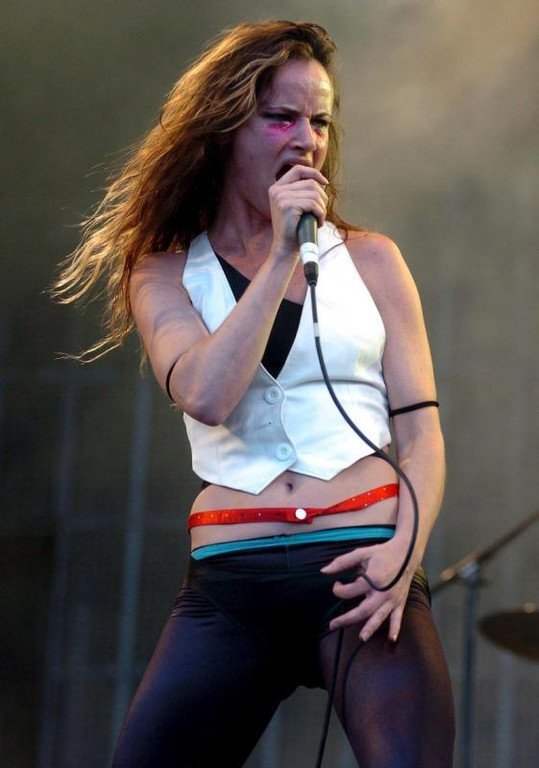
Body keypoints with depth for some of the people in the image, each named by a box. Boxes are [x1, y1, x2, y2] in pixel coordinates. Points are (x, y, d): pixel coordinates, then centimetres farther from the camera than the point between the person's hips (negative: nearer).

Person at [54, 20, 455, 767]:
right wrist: (279, 257, -8)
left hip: (362, 568, -1)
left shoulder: (370, 259, 11)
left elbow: (421, 427, 6)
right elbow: (208, 397, -10)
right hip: (229, 585, 1)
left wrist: (405, 549, -10)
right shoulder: (164, 273, 9)